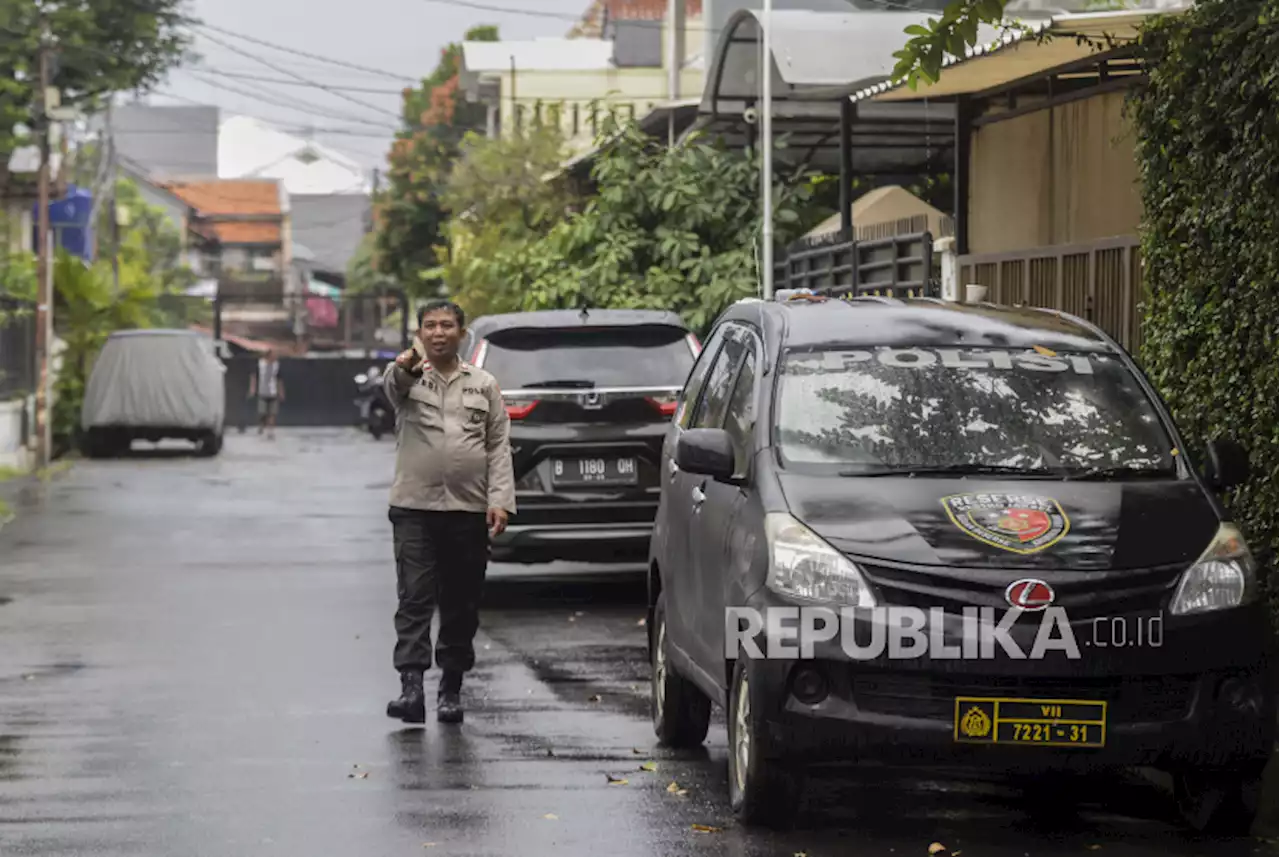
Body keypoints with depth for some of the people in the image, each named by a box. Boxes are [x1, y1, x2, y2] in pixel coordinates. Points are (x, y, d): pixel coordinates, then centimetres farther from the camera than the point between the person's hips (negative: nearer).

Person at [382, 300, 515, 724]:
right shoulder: (408, 378, 5)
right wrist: (405, 368, -46)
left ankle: (451, 689, 17)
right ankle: (411, 686, -16)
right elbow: (392, 386, -21)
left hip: (469, 512, 2)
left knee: (462, 606, 7)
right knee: (414, 599, -10)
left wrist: (500, 499, -3)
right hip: (415, 508, -2)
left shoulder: (483, 385, 11)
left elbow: (499, 446, 9)